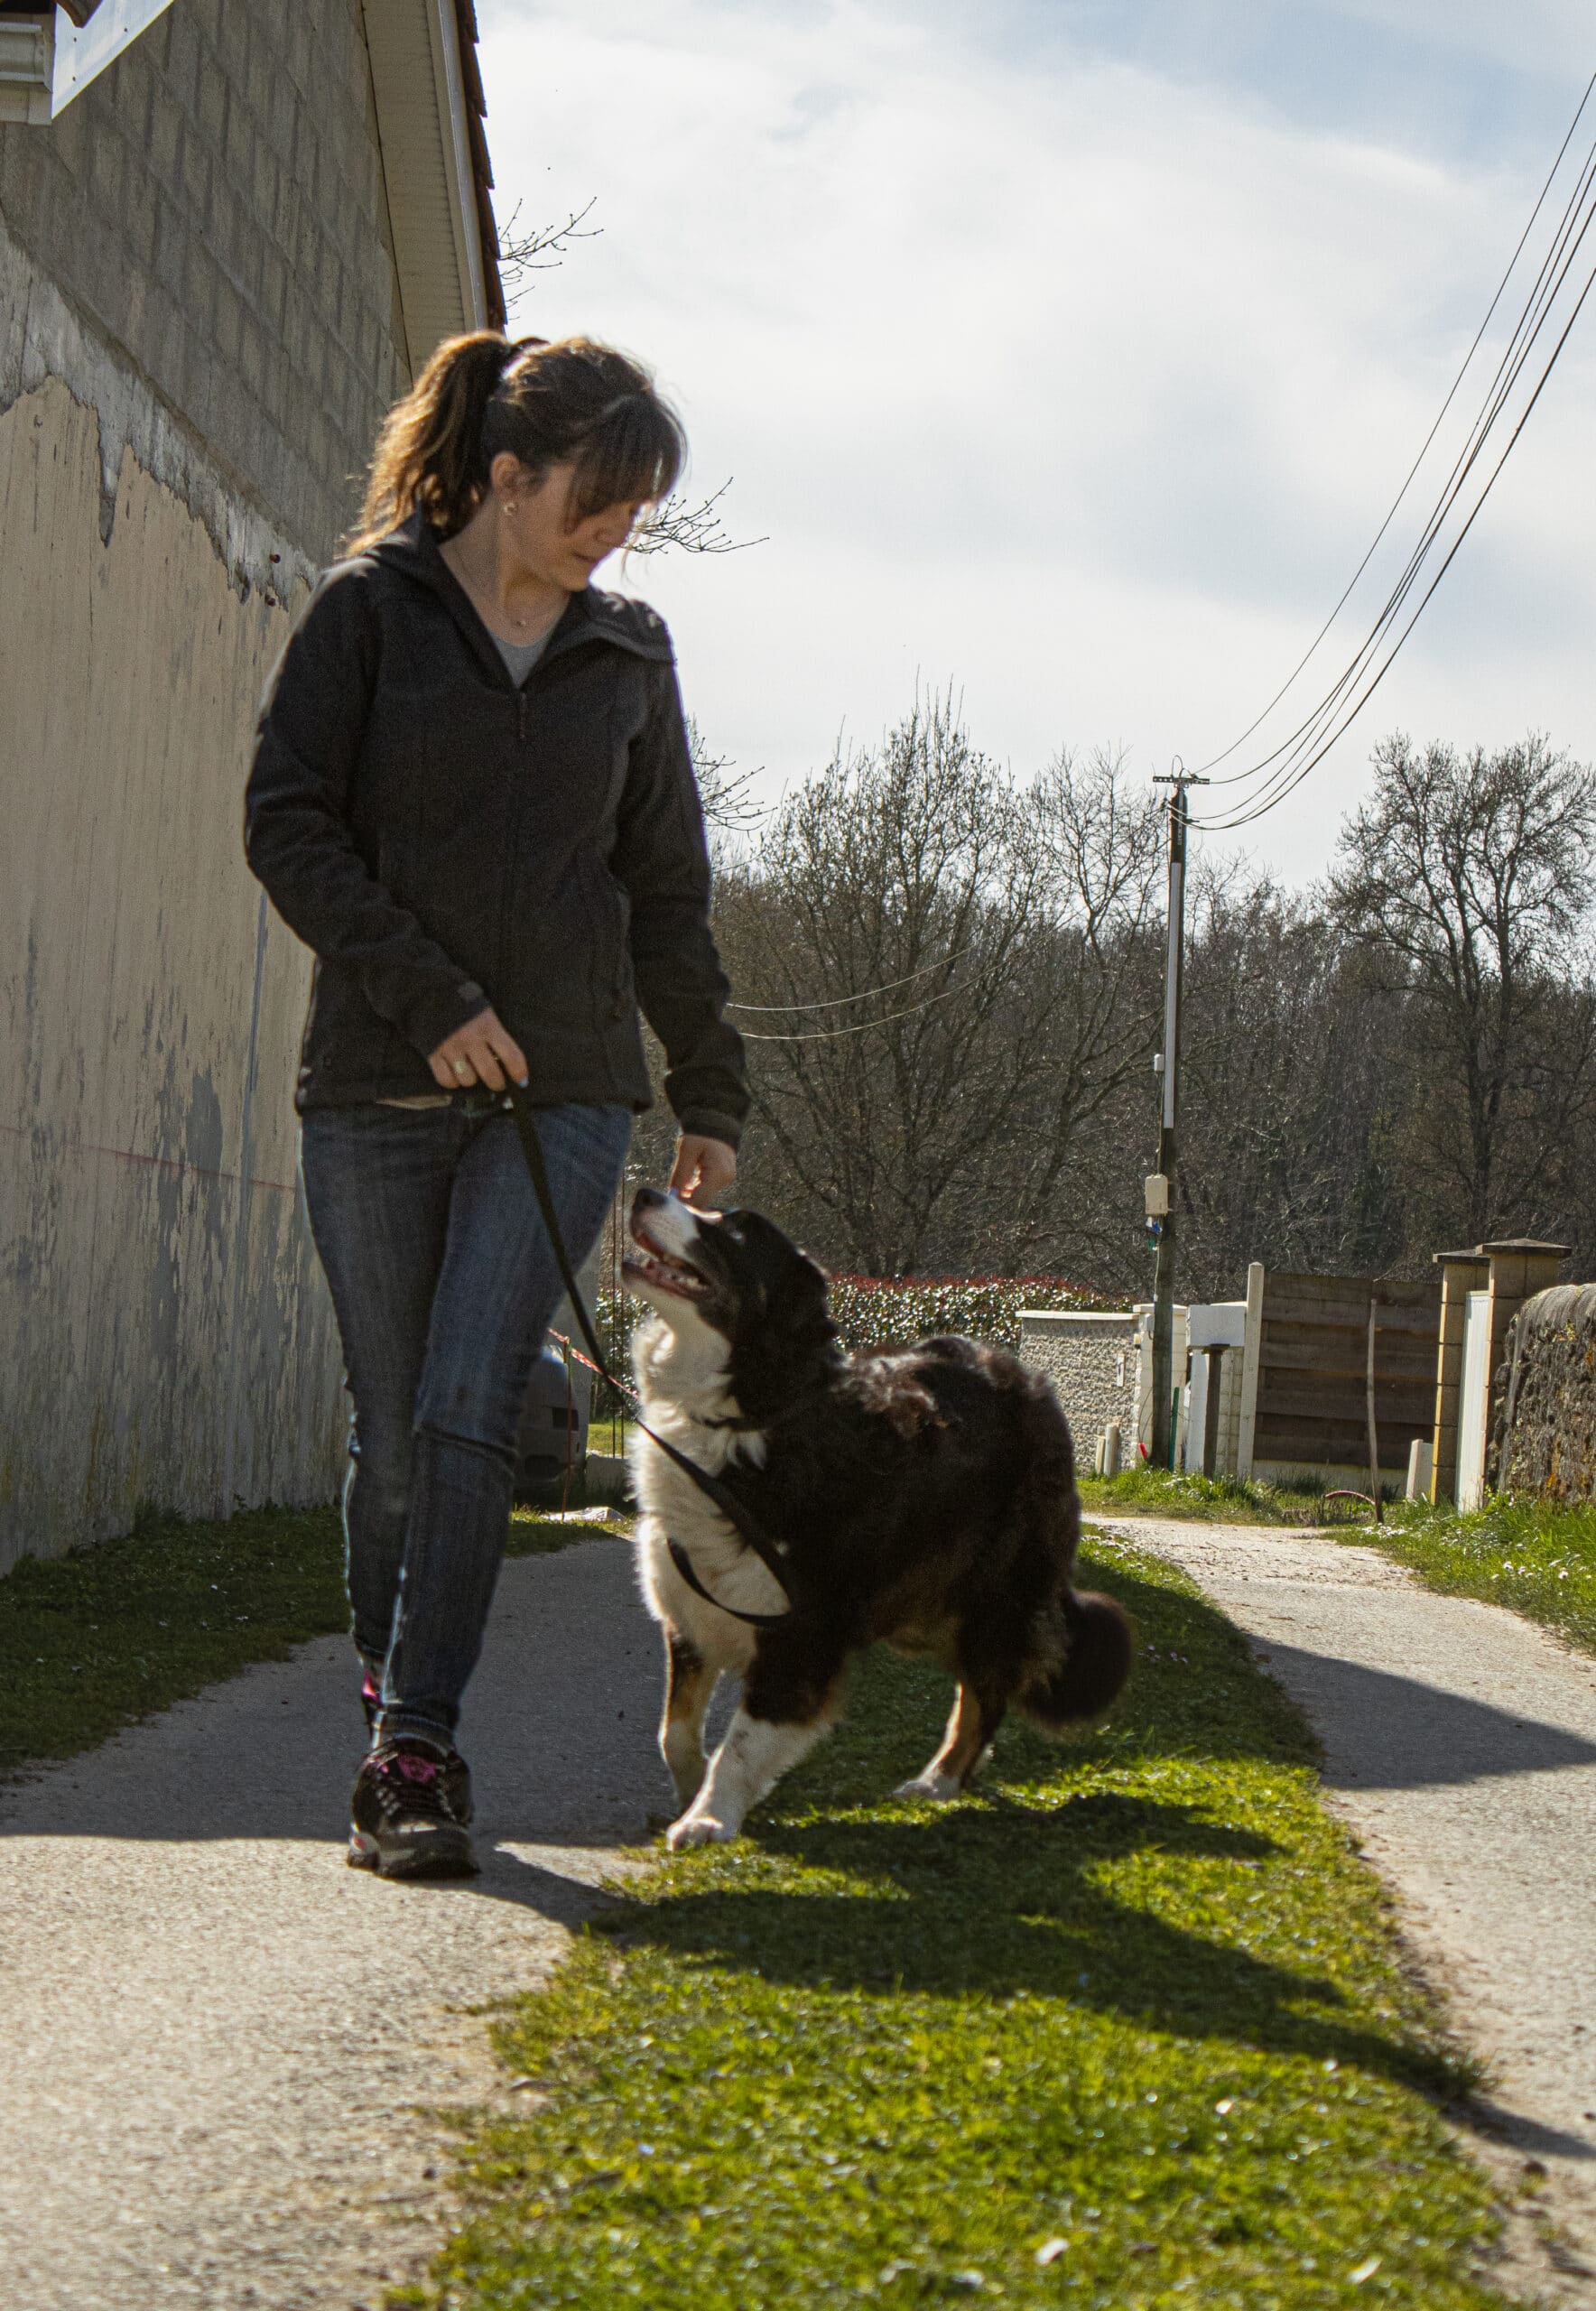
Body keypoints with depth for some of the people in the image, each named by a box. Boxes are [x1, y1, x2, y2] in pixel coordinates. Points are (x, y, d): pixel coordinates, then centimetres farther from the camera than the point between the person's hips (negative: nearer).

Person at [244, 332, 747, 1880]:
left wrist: (710, 1093, 18)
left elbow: (666, 893, 18)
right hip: (376, 1084, -1)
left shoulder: (628, 655, 11)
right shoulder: (370, 609, 2)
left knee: (469, 1416, -11)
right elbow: (286, 825, -4)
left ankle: (415, 1751, -14)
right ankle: (391, 1719, 18)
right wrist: (425, 995, -13)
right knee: (393, 1432, 3)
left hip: (563, 1087, 1)